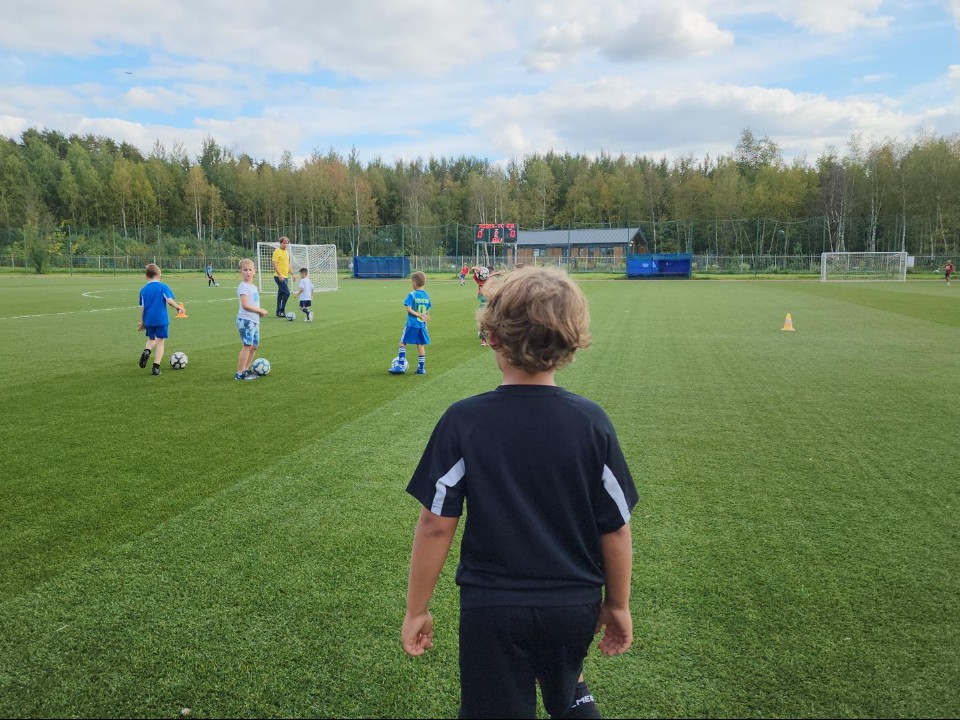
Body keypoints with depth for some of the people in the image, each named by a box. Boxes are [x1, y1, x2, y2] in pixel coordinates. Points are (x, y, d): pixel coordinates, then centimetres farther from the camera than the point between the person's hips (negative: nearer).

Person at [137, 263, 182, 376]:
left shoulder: (143, 289, 6)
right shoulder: (163, 287, -4)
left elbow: (142, 307, 7)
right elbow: (169, 300, -16)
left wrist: (142, 322, 16)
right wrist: (178, 307, 1)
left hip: (148, 320, 3)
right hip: (161, 319, -3)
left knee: (151, 339, 24)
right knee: (160, 341, 4)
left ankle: (147, 351, -9)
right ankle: (156, 367, -3)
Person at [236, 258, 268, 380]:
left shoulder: (254, 287, 17)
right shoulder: (243, 286, -11)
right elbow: (245, 305, -20)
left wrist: (260, 312, 4)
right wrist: (260, 310, -13)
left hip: (254, 320, 9)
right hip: (245, 320, -9)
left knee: (254, 345, 14)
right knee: (248, 345, -13)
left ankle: (247, 369, 27)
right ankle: (240, 373, -10)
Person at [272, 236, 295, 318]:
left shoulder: (287, 252, 17)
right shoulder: (277, 251, -9)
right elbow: (274, 264, -15)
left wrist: (292, 274, 19)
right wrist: (280, 275, -23)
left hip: (285, 276, 8)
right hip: (279, 276, -8)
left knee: (281, 294, 10)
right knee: (287, 292, -14)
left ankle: (279, 312, 14)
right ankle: (281, 311, -8)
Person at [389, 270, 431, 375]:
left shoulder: (412, 294, -11)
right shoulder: (426, 295, 6)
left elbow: (409, 309, -19)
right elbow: (427, 311, 10)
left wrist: (419, 315, -16)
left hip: (412, 324, -5)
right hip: (422, 325, 5)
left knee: (402, 343, 5)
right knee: (420, 345, 11)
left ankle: (401, 366, -1)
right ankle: (421, 368, 14)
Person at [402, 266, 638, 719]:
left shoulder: (462, 422, -17)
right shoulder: (591, 422, -12)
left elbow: (435, 525, -13)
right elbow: (616, 528, -6)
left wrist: (417, 610, 0)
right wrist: (618, 605, 9)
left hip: (492, 609, -2)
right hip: (575, 606, 2)